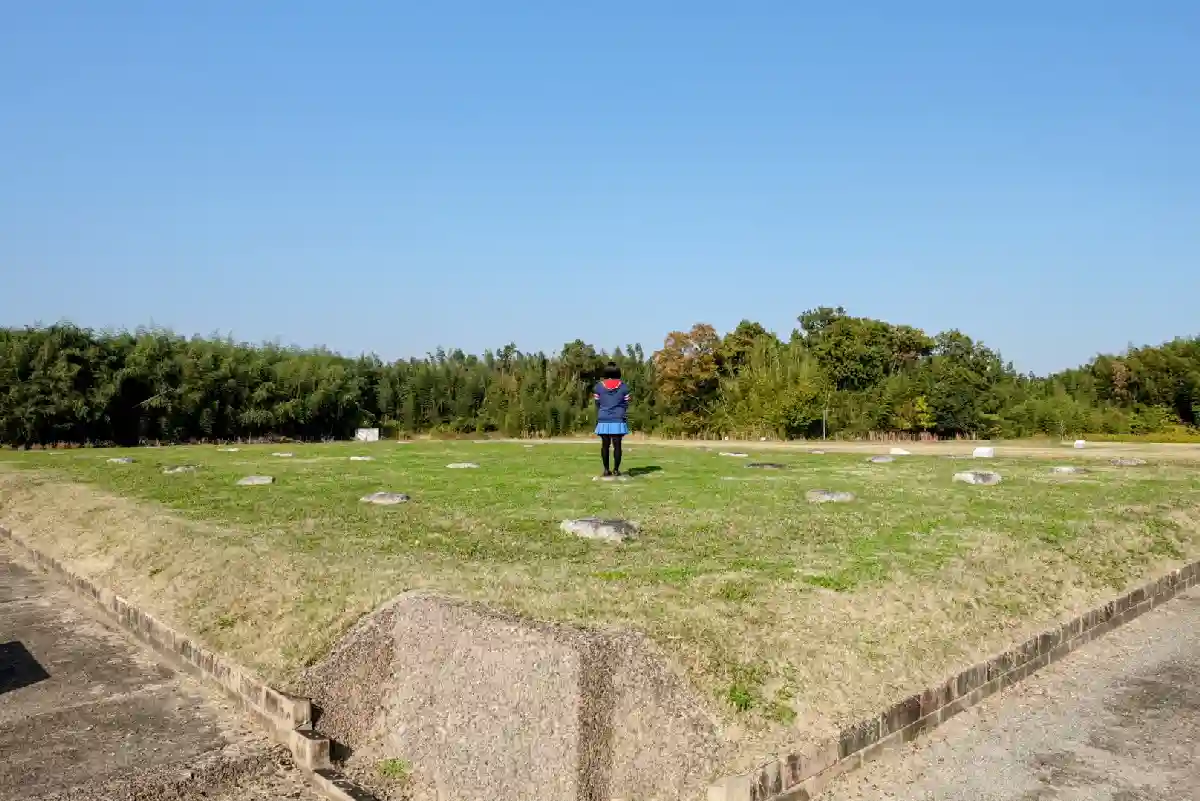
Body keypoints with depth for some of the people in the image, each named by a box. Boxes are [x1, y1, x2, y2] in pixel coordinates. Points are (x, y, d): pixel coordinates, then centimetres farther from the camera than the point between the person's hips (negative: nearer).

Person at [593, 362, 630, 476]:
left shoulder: (599, 386, 2)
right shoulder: (623, 386, 2)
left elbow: (597, 405, 5)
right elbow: (626, 405, 6)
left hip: (603, 420, 1)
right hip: (618, 420, -1)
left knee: (605, 445, 9)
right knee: (617, 445, 2)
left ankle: (606, 469, 10)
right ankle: (616, 470, 3)